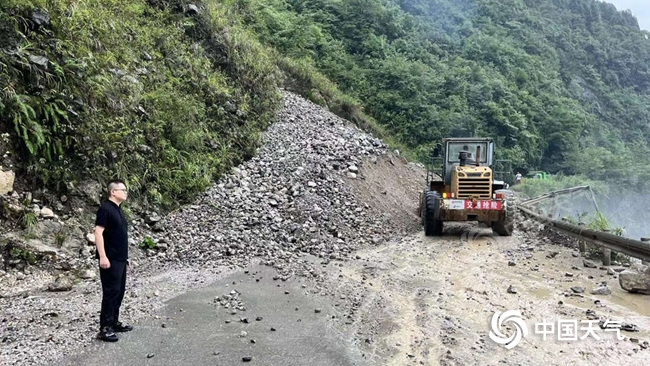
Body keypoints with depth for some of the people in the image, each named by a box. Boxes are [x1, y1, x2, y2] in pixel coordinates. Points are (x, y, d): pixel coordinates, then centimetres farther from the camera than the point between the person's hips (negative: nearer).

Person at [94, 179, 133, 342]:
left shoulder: (118, 209, 15)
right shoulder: (105, 208, -13)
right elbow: (98, 232, -19)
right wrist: (103, 257, -24)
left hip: (121, 259, 9)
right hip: (110, 260, -9)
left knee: (119, 291, 14)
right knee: (111, 292, -7)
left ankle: (114, 322, 24)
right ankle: (104, 328, -1)